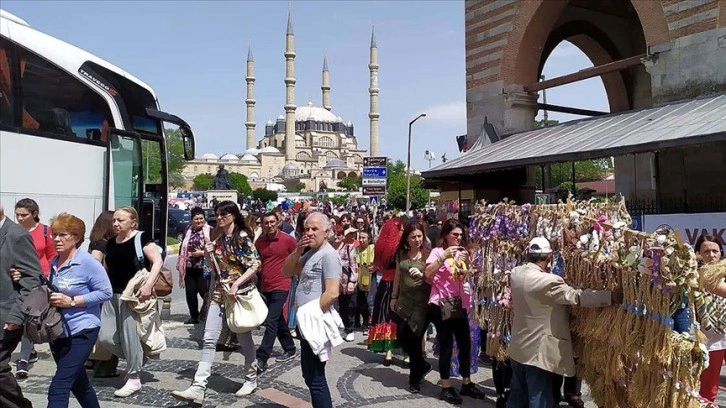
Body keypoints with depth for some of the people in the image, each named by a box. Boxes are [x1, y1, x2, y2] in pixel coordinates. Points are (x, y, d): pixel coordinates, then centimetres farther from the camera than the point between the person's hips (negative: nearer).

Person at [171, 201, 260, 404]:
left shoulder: (242, 237, -9)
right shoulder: (218, 239, 12)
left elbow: (255, 265, -16)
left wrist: (236, 284, -22)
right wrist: (208, 255, -1)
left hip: (239, 293, -6)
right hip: (219, 293, 6)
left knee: (244, 338, 8)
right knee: (209, 339, -4)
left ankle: (251, 380, 26)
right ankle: (198, 388, -7)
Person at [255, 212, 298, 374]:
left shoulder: (288, 240, -9)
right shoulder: (259, 242, 5)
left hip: (281, 286, -6)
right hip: (265, 287, 6)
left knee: (271, 322, -11)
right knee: (279, 321, 17)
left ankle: (261, 359, -11)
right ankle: (290, 349, 32)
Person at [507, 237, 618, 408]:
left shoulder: (516, 273, -1)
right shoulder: (548, 281, -24)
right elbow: (577, 296, -23)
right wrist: (613, 296, -20)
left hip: (518, 348, 8)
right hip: (537, 351, -8)